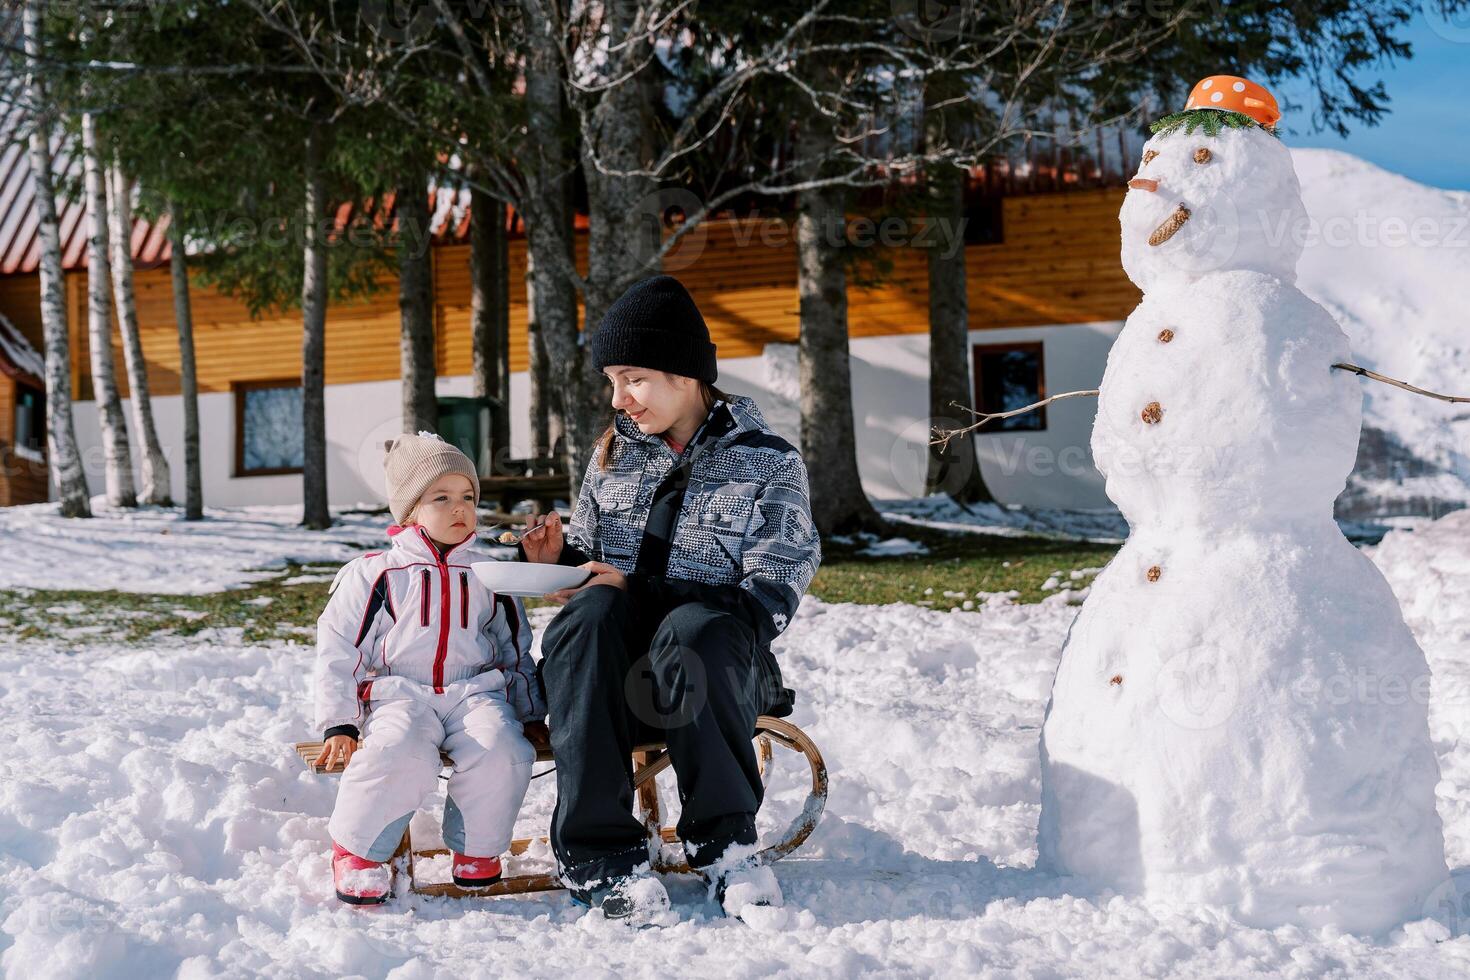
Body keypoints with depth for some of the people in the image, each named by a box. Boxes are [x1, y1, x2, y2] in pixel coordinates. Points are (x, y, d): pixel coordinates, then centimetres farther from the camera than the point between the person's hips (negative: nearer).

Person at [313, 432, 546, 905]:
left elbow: (516, 651, 27)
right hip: (398, 694, -3)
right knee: (401, 752, -36)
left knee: (502, 750, -30)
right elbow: (337, 651, 5)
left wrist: (531, 713, 21)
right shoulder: (373, 575, 6)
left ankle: (477, 846, -6)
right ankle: (357, 848, -16)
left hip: (475, 692, 3)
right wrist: (339, 724, -4)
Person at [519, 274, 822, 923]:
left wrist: (638, 591, -13)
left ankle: (723, 840, -25)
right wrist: (557, 559, -1)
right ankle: (600, 851, -37)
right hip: (611, 672, 3)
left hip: (714, 671, -3)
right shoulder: (615, 454, 16)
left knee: (690, 627, -37)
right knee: (588, 614, -32)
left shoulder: (768, 463, 4)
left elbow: (767, 601, -7)